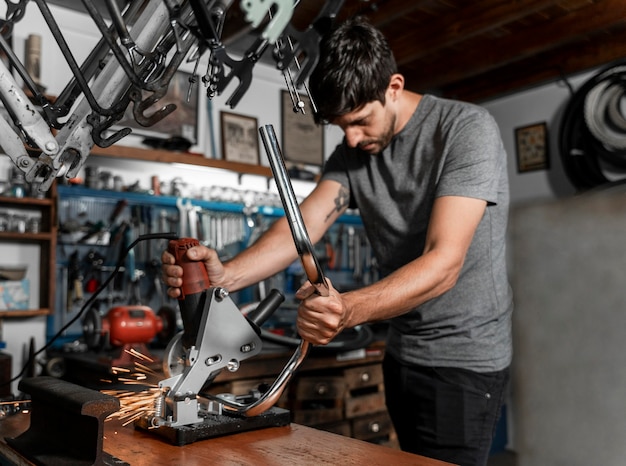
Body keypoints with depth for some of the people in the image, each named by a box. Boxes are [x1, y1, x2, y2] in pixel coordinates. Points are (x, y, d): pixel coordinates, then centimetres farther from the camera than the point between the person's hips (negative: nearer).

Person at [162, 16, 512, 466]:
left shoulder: (467, 129, -18)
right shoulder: (350, 153, 1)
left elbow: (444, 262, -28)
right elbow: (302, 225, -14)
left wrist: (348, 309, -44)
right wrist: (225, 275, -32)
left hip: (465, 356, -6)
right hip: (403, 351, 6)